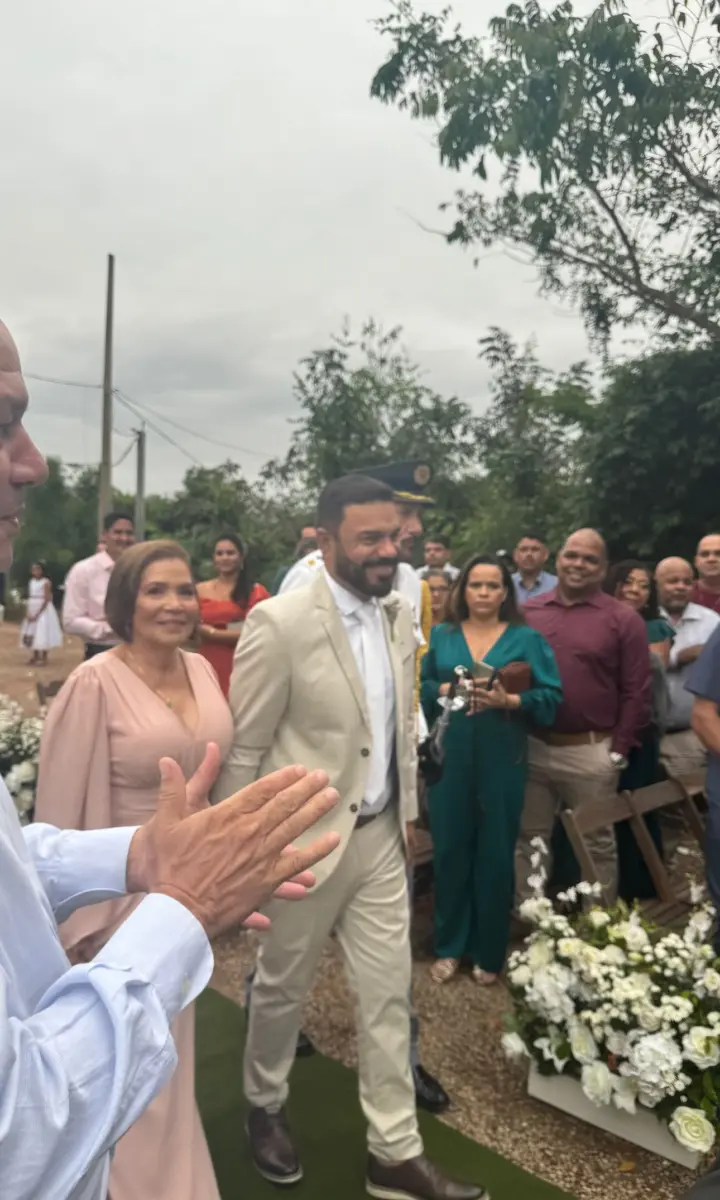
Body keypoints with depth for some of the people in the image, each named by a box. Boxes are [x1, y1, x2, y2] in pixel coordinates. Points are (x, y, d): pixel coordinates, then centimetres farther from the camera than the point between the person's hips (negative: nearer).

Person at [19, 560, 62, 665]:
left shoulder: (46, 582, -13)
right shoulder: (31, 582, 8)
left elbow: (46, 600, -16)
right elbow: (29, 598, 7)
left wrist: (37, 614, -18)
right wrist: (28, 613, -5)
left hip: (43, 610, -7)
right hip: (32, 611, 7)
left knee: (43, 633, -3)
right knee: (32, 633, 11)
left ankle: (43, 658, 6)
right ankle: (35, 657, 22)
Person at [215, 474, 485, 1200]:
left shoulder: (399, 614, 0)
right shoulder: (279, 623, -21)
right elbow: (243, 749, -15)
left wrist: (409, 809, 13)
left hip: (380, 836, 6)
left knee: (389, 993, 14)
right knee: (282, 986, 18)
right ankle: (264, 1107, 47)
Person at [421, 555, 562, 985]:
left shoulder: (527, 638, 2)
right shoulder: (441, 635, 8)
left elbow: (552, 696, -3)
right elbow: (420, 687, 7)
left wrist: (508, 700, -18)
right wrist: (446, 690, -12)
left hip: (502, 760, -1)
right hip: (449, 758, 2)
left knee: (496, 853, 6)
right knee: (450, 848, 6)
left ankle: (489, 951, 23)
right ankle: (449, 946, 23)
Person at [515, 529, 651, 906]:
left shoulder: (623, 619, -4)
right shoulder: (528, 612, 4)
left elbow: (636, 691, -4)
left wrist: (618, 749, -6)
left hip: (591, 752, -3)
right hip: (531, 747, 3)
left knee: (597, 844, 13)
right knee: (529, 839, 15)